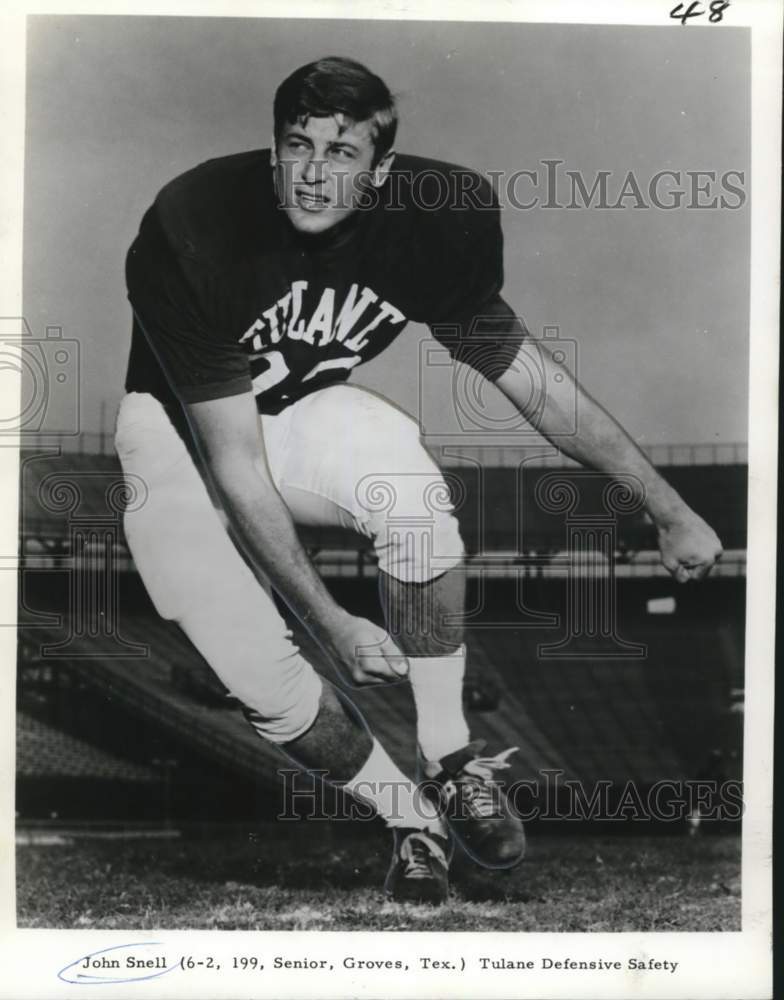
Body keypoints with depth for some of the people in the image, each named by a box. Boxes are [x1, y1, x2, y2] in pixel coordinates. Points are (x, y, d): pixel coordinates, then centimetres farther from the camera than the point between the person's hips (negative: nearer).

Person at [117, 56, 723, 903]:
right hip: (171, 428, -2)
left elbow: (530, 377, -8)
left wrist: (670, 510, -8)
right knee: (259, 674, -20)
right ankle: (411, 817, 7)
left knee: (407, 482, -31)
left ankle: (450, 762, -13)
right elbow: (231, 461, -28)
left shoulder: (426, 228, -17)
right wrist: (329, 623, -30)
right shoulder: (192, 230, -30)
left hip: (294, 406, 3)